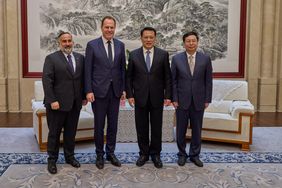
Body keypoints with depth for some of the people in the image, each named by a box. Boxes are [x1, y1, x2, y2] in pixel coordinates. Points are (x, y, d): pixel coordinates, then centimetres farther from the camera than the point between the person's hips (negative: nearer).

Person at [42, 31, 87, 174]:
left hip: (75, 103, 4)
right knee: (54, 133, 6)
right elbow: (46, 81, -11)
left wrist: (84, 96, 7)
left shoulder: (80, 58, 10)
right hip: (57, 103, -4)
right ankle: (52, 160, 18)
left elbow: (83, 78, 12)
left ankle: (69, 156, 26)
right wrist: (52, 100, -17)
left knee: (71, 132, 12)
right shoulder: (51, 58, -4)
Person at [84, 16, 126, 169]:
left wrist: (124, 89, 5)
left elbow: (123, 68, 9)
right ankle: (99, 155, 21)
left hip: (115, 91, 3)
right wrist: (88, 91, -10)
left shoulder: (120, 45, 6)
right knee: (99, 125, 6)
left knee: (113, 124, 10)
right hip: (99, 91, -3)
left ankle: (110, 153, 24)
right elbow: (88, 70, -5)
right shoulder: (92, 45, -3)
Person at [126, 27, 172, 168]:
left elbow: (167, 77, 1)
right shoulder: (133, 55, 1)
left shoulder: (163, 54, 0)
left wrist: (168, 96, -5)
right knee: (141, 128, 8)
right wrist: (130, 95, -4)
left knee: (156, 128, 8)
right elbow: (129, 77, 4)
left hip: (157, 98, 0)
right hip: (140, 97, 0)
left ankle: (155, 154, 22)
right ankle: (143, 153, 23)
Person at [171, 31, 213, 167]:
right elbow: (173, 80, 0)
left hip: (198, 101, 1)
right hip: (182, 100, 0)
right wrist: (174, 99, -5)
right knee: (181, 129, 8)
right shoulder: (176, 59, -1)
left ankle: (194, 155, 24)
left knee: (197, 130, 9)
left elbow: (208, 81, 2)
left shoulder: (205, 59, 0)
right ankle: (182, 154, 24)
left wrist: (207, 99, -1)